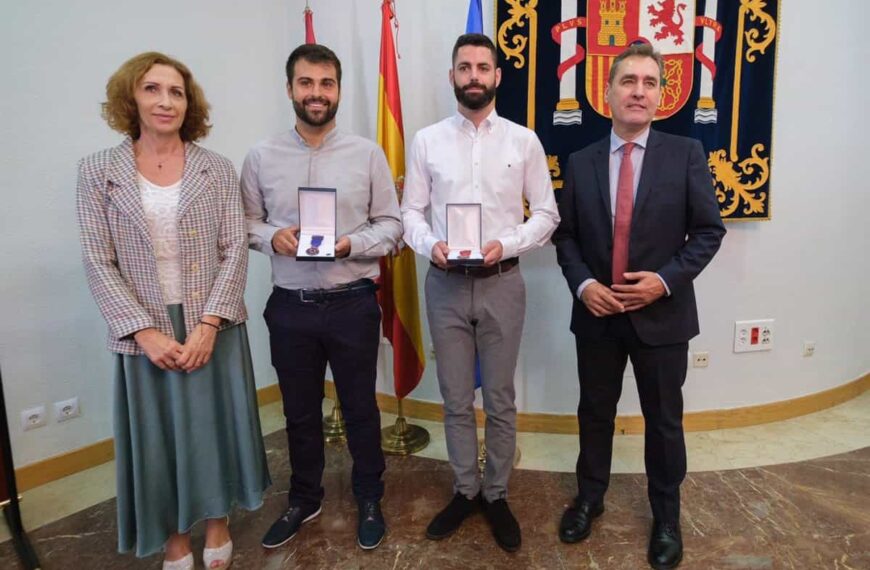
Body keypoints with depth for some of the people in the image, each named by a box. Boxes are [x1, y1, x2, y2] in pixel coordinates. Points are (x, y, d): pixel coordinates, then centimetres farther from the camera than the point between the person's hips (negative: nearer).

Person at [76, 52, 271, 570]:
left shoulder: (218, 169, 1)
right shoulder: (98, 171, -1)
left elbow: (235, 251, -4)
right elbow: (99, 264, -4)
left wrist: (208, 325, -13)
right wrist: (146, 332, -13)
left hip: (213, 327, 1)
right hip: (146, 332, 0)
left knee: (216, 428, 11)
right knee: (158, 437, 11)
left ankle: (217, 528, 35)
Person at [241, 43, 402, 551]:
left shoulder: (368, 153, -4)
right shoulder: (262, 157, 1)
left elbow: (391, 225, -2)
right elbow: (247, 222, 7)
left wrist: (349, 244, -18)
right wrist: (272, 237, -13)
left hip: (353, 303, -1)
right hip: (290, 305, 2)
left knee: (360, 407, 14)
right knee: (300, 410, 18)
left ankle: (370, 499, 37)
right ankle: (304, 499, 41)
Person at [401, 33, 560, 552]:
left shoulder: (524, 141, 2)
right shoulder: (427, 140, 4)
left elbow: (547, 213, 1)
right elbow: (411, 211, 4)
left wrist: (505, 244, -15)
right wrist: (430, 244, -16)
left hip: (502, 282, -1)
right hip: (445, 283, 1)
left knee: (500, 399, 10)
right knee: (456, 399, 12)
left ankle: (497, 495, 29)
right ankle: (465, 491, 31)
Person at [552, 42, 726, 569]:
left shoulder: (686, 154, -3)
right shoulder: (581, 162, 3)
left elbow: (709, 230, -3)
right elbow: (565, 235, 5)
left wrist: (667, 279, -16)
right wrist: (582, 283, -12)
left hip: (661, 315, -2)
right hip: (597, 314, 2)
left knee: (664, 420, 13)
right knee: (595, 412, 17)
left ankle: (666, 516, 35)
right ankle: (590, 497, 39)